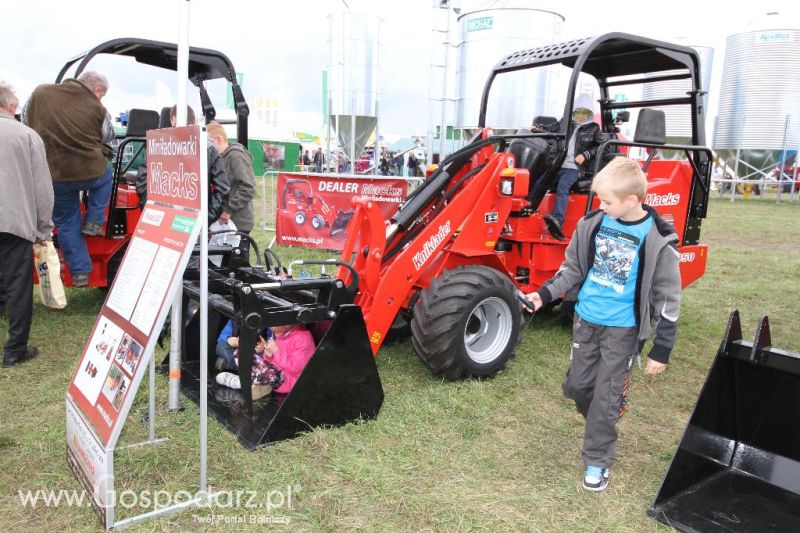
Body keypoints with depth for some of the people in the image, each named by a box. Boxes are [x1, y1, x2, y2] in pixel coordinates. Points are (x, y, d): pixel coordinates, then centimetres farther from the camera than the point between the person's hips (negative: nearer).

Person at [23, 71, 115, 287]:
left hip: (53, 174, 2)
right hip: (90, 172, -2)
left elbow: (25, 124, 14)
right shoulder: (97, 108, -4)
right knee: (105, 175, 34)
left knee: (66, 223, 16)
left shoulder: (40, 92, 3)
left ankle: (79, 273, 19)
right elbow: (108, 136, 9)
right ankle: (94, 222, 23)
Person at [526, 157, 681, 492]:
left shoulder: (657, 241, -16)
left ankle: (597, 461, 21)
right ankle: (603, 424, 44)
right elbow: (573, 269, 9)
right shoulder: (593, 223, -5)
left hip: (622, 329, -4)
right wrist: (545, 294, -1)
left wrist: (661, 349, -9)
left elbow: (667, 299, -10)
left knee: (605, 398, 1)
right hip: (586, 320, 5)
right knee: (577, 385, 14)